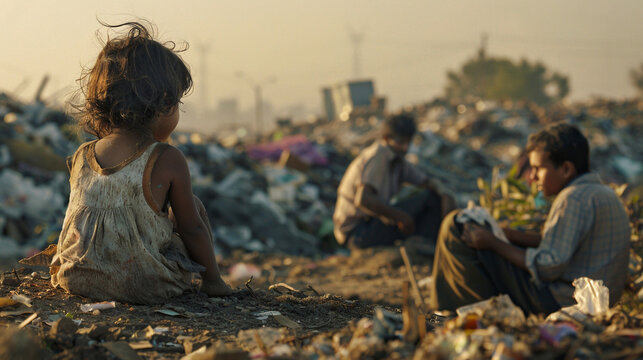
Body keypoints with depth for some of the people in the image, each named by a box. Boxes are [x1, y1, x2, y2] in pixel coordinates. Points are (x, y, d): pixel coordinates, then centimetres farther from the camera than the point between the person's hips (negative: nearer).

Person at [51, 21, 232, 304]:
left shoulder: (81, 157, 0)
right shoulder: (167, 161, -14)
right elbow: (192, 229, -6)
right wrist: (212, 278, 9)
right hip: (144, 287, -5)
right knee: (195, 207, 15)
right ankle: (209, 282, 26)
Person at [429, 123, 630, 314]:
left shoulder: (575, 199, -19)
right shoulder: (604, 193, 13)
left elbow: (548, 268, -22)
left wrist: (493, 243, -15)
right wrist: (512, 236, 8)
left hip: (560, 300, -11)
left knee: (455, 226, -9)